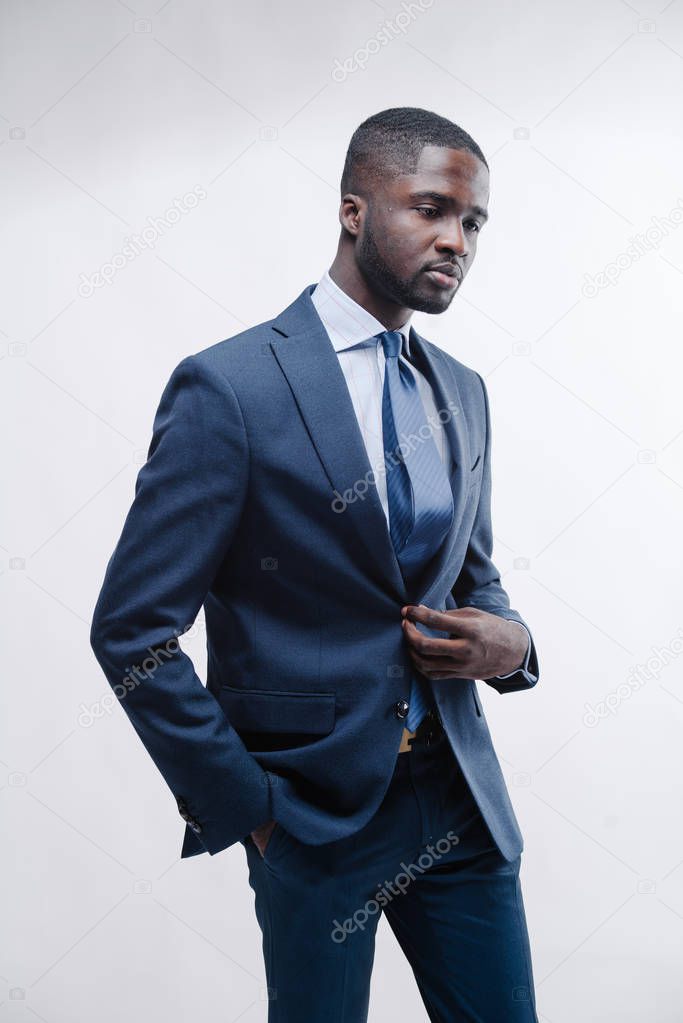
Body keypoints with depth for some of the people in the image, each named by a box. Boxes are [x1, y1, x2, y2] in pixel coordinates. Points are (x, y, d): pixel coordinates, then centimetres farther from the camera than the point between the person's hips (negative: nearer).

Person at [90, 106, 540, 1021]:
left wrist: (509, 641, -5)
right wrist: (243, 803, -10)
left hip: (461, 795, 6)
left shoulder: (463, 392, 7)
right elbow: (132, 629, -13)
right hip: (318, 808, -5)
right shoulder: (231, 387, -14)